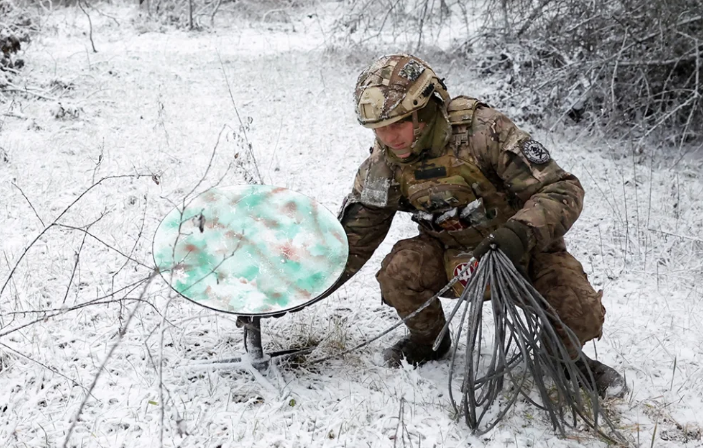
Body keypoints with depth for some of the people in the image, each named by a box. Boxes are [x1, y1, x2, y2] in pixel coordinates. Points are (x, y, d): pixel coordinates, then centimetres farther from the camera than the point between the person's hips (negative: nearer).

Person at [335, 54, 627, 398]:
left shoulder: (482, 131, -28)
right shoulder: (383, 166, -13)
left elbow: (563, 190, -29)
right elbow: (353, 239, -1)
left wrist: (520, 232, -47)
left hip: (523, 247, -3)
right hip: (451, 255, 3)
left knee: (580, 317, -25)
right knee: (400, 270, -26)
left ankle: (566, 355, 14)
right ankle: (427, 340, 6)